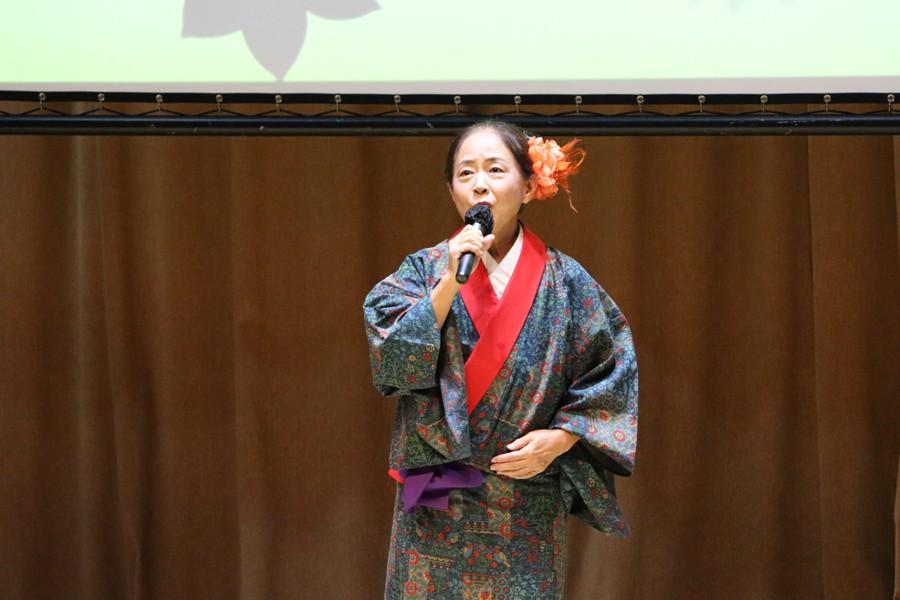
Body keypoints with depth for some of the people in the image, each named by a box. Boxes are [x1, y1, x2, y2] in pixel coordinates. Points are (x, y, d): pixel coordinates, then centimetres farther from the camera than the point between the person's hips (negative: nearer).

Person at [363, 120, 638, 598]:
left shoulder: (564, 281, -1)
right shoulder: (425, 269, 1)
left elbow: (611, 379, 2)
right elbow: (392, 356, -13)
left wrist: (560, 438, -10)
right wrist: (450, 281, -19)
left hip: (527, 503, 0)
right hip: (436, 505, 0)